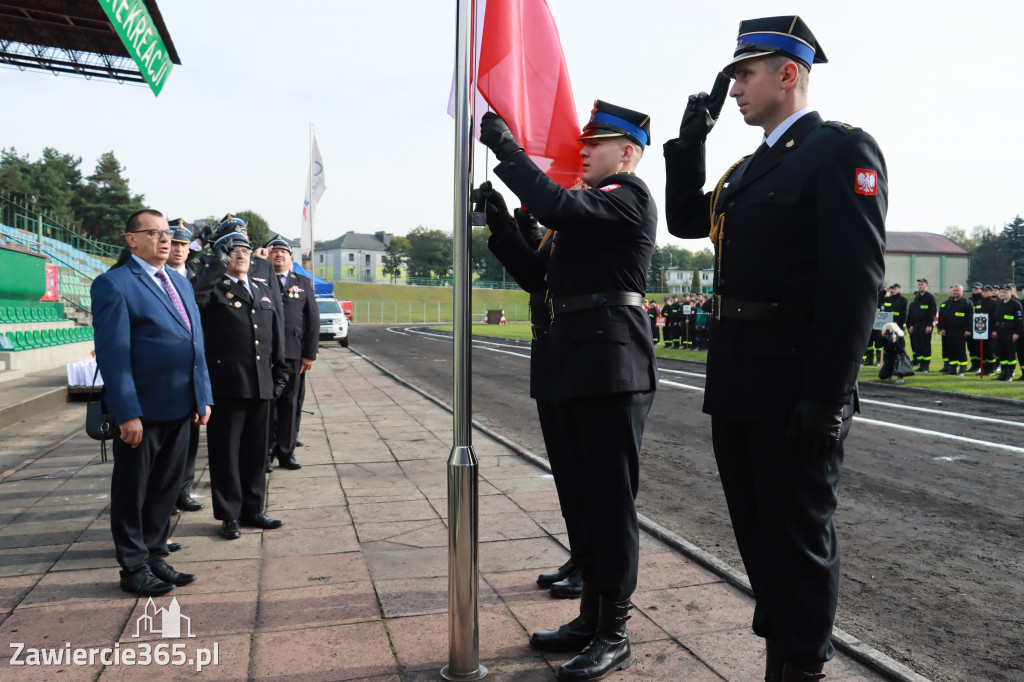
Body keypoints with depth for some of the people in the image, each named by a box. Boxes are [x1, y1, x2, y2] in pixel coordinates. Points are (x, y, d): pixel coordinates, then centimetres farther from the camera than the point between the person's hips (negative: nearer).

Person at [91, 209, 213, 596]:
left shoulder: (180, 283, 15)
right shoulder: (114, 284, -9)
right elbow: (113, 354, -14)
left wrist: (204, 397, 9)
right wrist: (127, 413, -19)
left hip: (180, 408, 7)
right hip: (141, 411, -7)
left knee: (166, 488, 16)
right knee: (132, 492, 9)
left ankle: (155, 557, 31)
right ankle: (134, 569, 22)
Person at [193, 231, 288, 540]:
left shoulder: (263, 290, 18)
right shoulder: (214, 288, 1)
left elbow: (276, 336, 19)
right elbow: (193, 298, -25)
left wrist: (279, 375, 14)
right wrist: (217, 265, -18)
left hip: (261, 385, 5)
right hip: (226, 384, -5)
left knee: (256, 451, 12)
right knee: (226, 452, 3)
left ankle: (252, 509, 24)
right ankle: (229, 515, 15)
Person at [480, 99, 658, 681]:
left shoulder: (629, 196, -6)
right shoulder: (595, 203, 23)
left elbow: (557, 207, -23)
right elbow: (540, 274, 22)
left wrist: (503, 143, -14)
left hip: (613, 365, -10)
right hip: (583, 367, 10)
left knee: (613, 497, -3)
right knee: (588, 494, 15)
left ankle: (614, 635, 9)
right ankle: (591, 616, 28)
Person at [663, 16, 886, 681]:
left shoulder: (842, 150, -9)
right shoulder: (752, 166, 18)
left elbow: (855, 281, -16)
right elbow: (685, 219, 19)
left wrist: (825, 398, -21)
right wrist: (691, 137, 10)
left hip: (795, 392, -9)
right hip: (739, 389, 9)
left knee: (800, 539, 5)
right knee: (758, 532, 18)